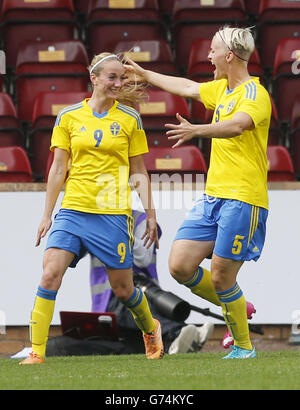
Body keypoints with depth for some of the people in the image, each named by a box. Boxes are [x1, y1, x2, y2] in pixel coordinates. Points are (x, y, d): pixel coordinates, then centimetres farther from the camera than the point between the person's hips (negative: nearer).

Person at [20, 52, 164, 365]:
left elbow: (140, 172, 9)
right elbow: (58, 169, 9)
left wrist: (150, 214, 4)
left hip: (113, 213, -1)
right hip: (73, 210, 1)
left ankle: (150, 329, 37)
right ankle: (36, 353, -14)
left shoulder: (130, 119, 4)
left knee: (122, 289, 6)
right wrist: (46, 214, 8)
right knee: (50, 274, -16)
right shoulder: (69, 116, 6)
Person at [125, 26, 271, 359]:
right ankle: (237, 309, 21)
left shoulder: (254, 94, -12)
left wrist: (198, 130, -49)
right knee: (180, 266, 1)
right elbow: (188, 87, 34)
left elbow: (237, 125, -33)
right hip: (213, 195, 8)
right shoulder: (222, 88, 15)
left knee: (221, 277, -6)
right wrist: (145, 75, 43)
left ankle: (244, 347, 12)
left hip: (243, 199, -8)